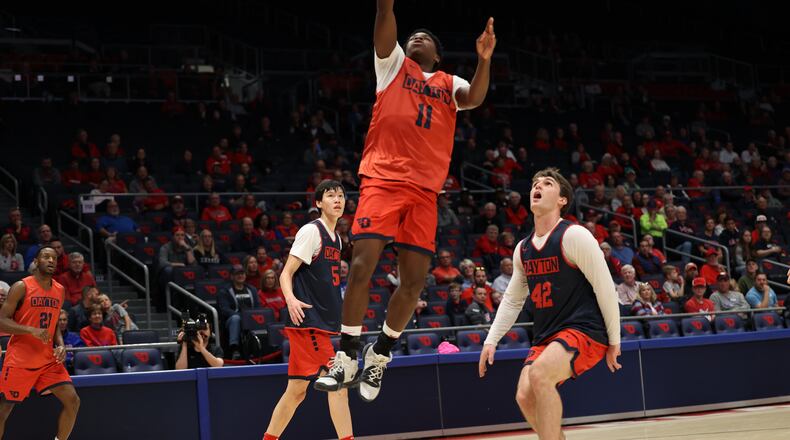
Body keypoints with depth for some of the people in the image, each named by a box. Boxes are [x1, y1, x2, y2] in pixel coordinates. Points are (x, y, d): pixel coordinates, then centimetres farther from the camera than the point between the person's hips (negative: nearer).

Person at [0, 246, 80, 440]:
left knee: (72, 401, -6)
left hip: (48, 359, 5)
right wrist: (32, 330, -26)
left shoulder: (60, 290, 9)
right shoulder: (21, 287, -9)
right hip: (19, 359, -5)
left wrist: (60, 345, 1)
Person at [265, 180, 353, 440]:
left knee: (297, 390, 6)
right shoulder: (311, 231, -8)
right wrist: (291, 299, -31)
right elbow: (286, 274, -13)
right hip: (308, 320, -9)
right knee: (338, 382, -13)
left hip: (324, 322, 9)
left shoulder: (335, 238, 17)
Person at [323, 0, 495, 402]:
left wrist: (483, 60, -19)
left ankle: (381, 352, 17)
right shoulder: (394, 64, 15)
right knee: (363, 265, -16)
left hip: (425, 190, 3)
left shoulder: (449, 83, 19)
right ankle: (348, 352, -6)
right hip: (382, 179, -3)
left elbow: (475, 98, -3)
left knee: (414, 279, 0)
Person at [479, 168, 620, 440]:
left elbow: (605, 288, -11)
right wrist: (491, 341, 14)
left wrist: (614, 341, -10)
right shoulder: (523, 249, 11)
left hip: (584, 331, -7)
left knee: (539, 373, -31)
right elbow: (512, 300, 22)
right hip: (545, 336, 7)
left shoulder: (574, 236, -12)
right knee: (525, 396, -9)